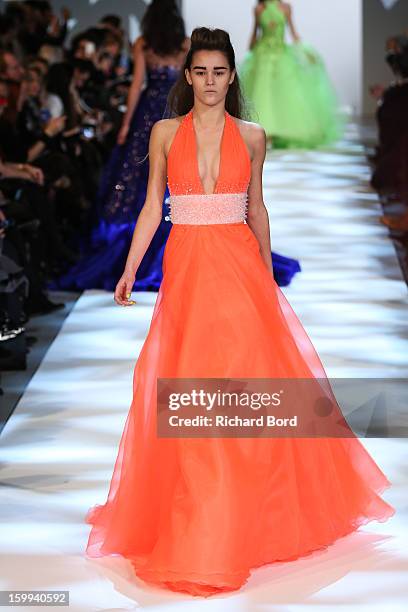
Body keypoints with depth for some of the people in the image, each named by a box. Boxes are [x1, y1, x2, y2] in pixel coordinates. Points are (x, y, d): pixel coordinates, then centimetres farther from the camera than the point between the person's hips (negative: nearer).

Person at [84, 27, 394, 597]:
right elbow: (152, 207, 7)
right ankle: (192, 525, 14)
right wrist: (129, 270, -1)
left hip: (239, 266, 0)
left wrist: (268, 273, 16)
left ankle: (239, 523, 9)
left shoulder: (251, 136, 7)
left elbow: (257, 209, 14)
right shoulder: (166, 133, 6)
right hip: (186, 268, 0)